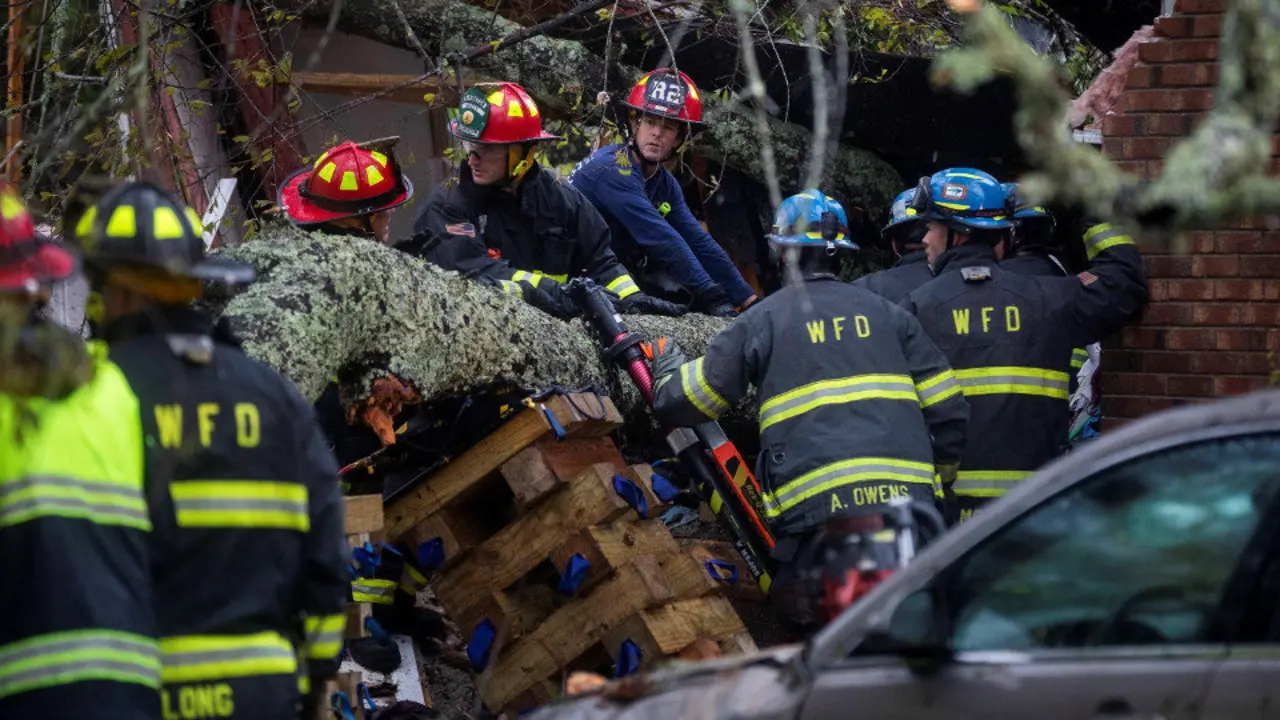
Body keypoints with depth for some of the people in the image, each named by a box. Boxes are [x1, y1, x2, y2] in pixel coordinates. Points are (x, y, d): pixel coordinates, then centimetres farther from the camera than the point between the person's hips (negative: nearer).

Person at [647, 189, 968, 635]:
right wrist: (936, 476, 30)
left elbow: (681, 404, 14)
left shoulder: (762, 321, 9)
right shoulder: (887, 314, 18)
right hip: (906, 503, 3)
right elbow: (948, 410, 14)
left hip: (818, 511, -3)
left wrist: (667, 365, 37)